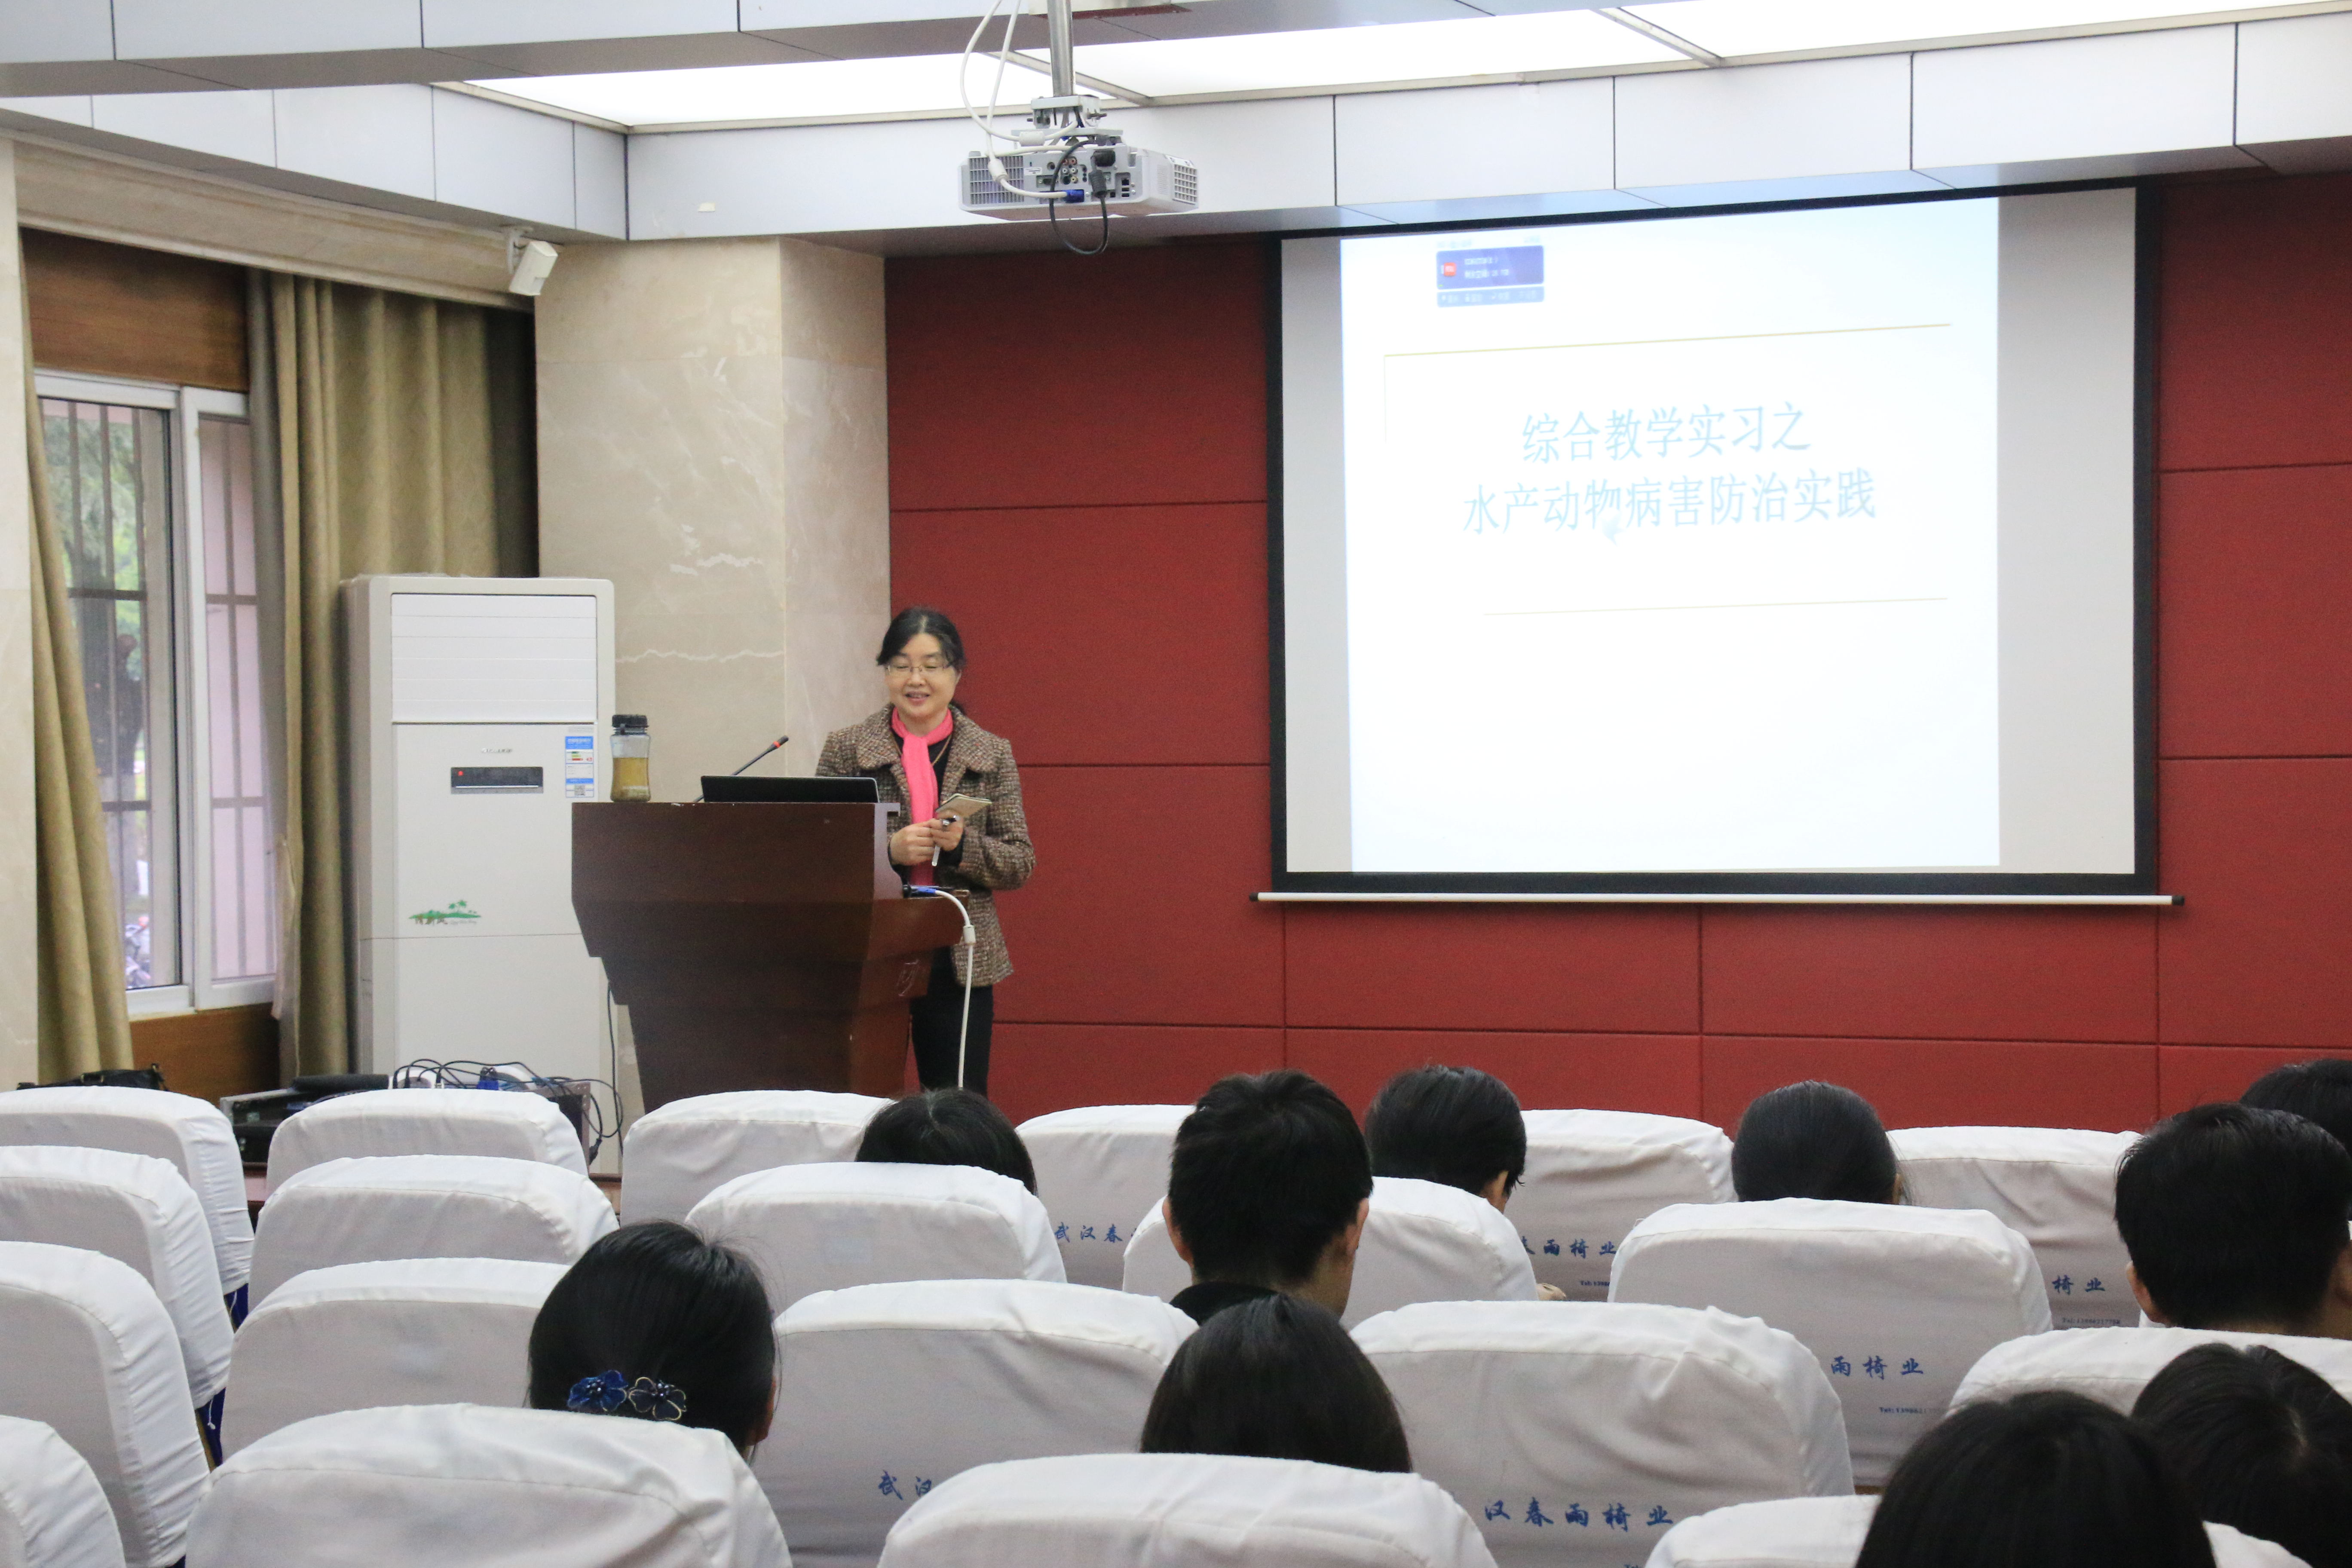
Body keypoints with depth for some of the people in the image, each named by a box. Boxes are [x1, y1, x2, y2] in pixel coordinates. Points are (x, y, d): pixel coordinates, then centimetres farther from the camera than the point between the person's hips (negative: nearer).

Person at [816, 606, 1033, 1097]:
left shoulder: (992, 755, 8)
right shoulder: (846, 749, 6)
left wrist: (963, 846, -14)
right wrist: (890, 850, -15)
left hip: (959, 959, 1)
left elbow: (1021, 863, 5)